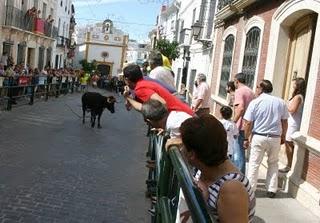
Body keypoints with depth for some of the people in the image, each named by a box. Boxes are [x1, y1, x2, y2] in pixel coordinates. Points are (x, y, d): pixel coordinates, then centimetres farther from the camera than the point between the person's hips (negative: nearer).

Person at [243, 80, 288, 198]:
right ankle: (272, 190, 19)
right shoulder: (281, 102, 2)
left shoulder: (255, 102, -7)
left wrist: (246, 138, 2)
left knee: (254, 163, 7)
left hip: (259, 137, -3)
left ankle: (250, 189, 12)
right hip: (275, 138, 3)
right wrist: (283, 136, 20)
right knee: (273, 163, 17)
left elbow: (248, 123, -8)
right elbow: (284, 122, 8)